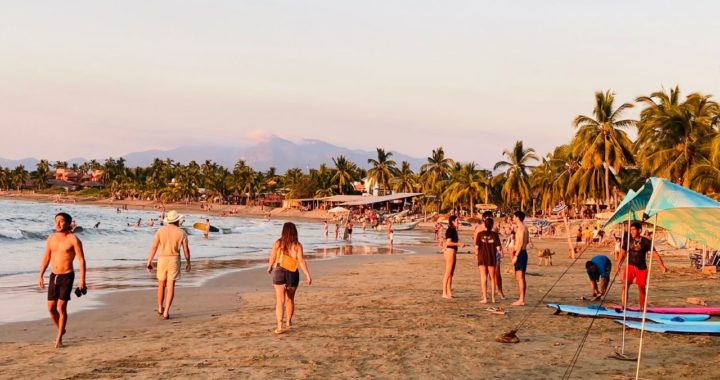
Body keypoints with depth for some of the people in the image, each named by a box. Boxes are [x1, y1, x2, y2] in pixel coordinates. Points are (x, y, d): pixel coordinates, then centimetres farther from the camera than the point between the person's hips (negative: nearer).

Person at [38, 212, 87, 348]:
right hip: (53, 276, 5)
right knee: (51, 308, 6)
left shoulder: (73, 239, -11)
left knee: (61, 307, -7)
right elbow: (46, 258, 15)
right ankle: (60, 330, 31)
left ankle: (59, 338, 5)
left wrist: (82, 280, -14)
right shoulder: (51, 238, 6)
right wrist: (40, 275, 10)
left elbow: (81, 260, -11)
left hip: (67, 276, -5)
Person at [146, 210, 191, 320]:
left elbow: (154, 247, -5)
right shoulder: (181, 233, -2)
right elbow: (186, 250, 1)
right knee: (170, 287, -1)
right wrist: (188, 263, 16)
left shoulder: (161, 230, -2)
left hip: (162, 259, 2)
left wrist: (149, 263, 0)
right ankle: (166, 312, -8)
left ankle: (160, 308, 32)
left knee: (161, 285, 20)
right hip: (174, 260, -1)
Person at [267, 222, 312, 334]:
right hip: (293, 273, 1)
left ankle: (279, 326, -13)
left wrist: (269, 268, 24)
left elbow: (272, 259, 4)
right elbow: (301, 261, -12)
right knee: (290, 299, 21)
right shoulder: (297, 245, -5)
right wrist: (308, 275, -11)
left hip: (279, 272, -1)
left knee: (280, 301, -2)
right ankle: (288, 322, 36)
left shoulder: (277, 243, -2)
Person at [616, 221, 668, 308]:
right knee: (625, 286, -12)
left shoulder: (646, 241, -7)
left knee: (642, 288, 6)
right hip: (630, 266, 1)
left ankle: (642, 308, 19)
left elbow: (654, 253, -9)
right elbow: (623, 253, 8)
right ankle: (623, 307, -12)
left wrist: (662, 265, -17)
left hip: (641, 268, -1)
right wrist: (618, 266, 6)